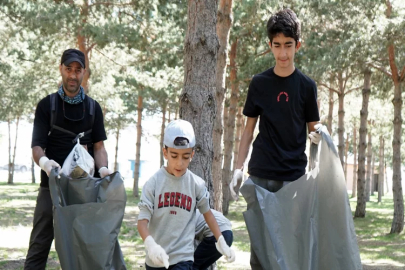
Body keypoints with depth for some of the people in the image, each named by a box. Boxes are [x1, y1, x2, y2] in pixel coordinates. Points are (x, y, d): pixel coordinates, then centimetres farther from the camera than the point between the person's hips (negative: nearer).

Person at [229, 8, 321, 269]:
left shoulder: (306, 85, 1)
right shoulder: (259, 83, 5)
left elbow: (313, 127, 5)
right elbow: (249, 129, 9)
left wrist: (318, 135, -19)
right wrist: (238, 168, 2)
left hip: (294, 176, -1)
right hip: (260, 175, 1)